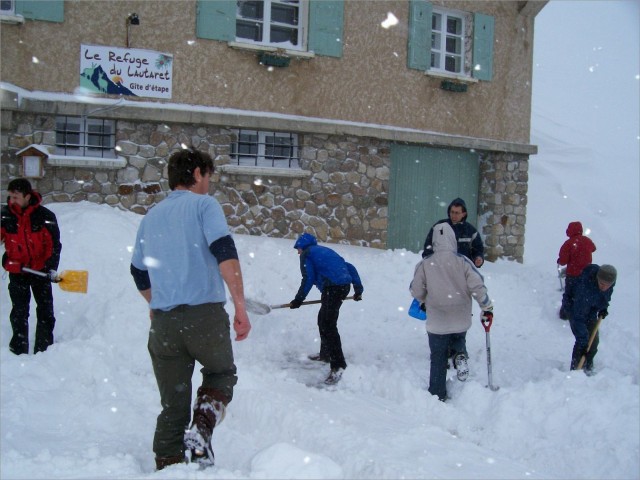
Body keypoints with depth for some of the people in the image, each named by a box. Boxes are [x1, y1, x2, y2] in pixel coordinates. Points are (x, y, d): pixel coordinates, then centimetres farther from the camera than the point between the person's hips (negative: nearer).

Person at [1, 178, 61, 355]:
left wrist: (52, 268, -15)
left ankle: (45, 349, 17)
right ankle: (19, 350, 16)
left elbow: (54, 244, -8)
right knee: (19, 312, 6)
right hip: (17, 271, 1)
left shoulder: (45, 216, -12)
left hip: (41, 270, -1)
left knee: (45, 310, 6)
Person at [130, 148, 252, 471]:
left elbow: (139, 273, 26)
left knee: (172, 407, 14)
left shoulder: (151, 217, 17)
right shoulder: (204, 204, 0)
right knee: (221, 373, 21)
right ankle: (201, 432, 0)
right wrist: (240, 307, -16)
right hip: (205, 316, -4)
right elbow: (225, 254, -14)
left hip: (162, 323, 4)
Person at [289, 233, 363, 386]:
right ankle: (325, 354, 35)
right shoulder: (325, 251, 30)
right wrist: (358, 289, 25)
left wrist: (298, 300, 2)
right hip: (345, 285, 9)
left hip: (332, 287, -8)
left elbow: (308, 279, -5)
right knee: (323, 320, 23)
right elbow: (350, 267, 25)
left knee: (328, 325, -11)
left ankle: (338, 365, -18)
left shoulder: (306, 254, 8)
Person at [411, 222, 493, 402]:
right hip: (461, 320, 0)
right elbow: (478, 287, -11)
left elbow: (416, 291, 0)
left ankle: (437, 396, 18)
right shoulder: (462, 261, -11)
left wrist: (424, 301, 22)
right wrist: (487, 308, 4)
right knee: (458, 340, 30)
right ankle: (460, 355, -1)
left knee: (438, 360, 14)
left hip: (437, 322, 0)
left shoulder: (425, 263, -9)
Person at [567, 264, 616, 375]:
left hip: (592, 311, 6)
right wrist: (583, 341, -38)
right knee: (582, 342, -12)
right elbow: (578, 317, -39)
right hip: (575, 309, -6)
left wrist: (604, 307, -7)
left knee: (594, 340, 10)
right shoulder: (585, 287, -43)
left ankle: (588, 365, 31)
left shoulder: (608, 280, -23)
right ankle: (575, 369, 4)